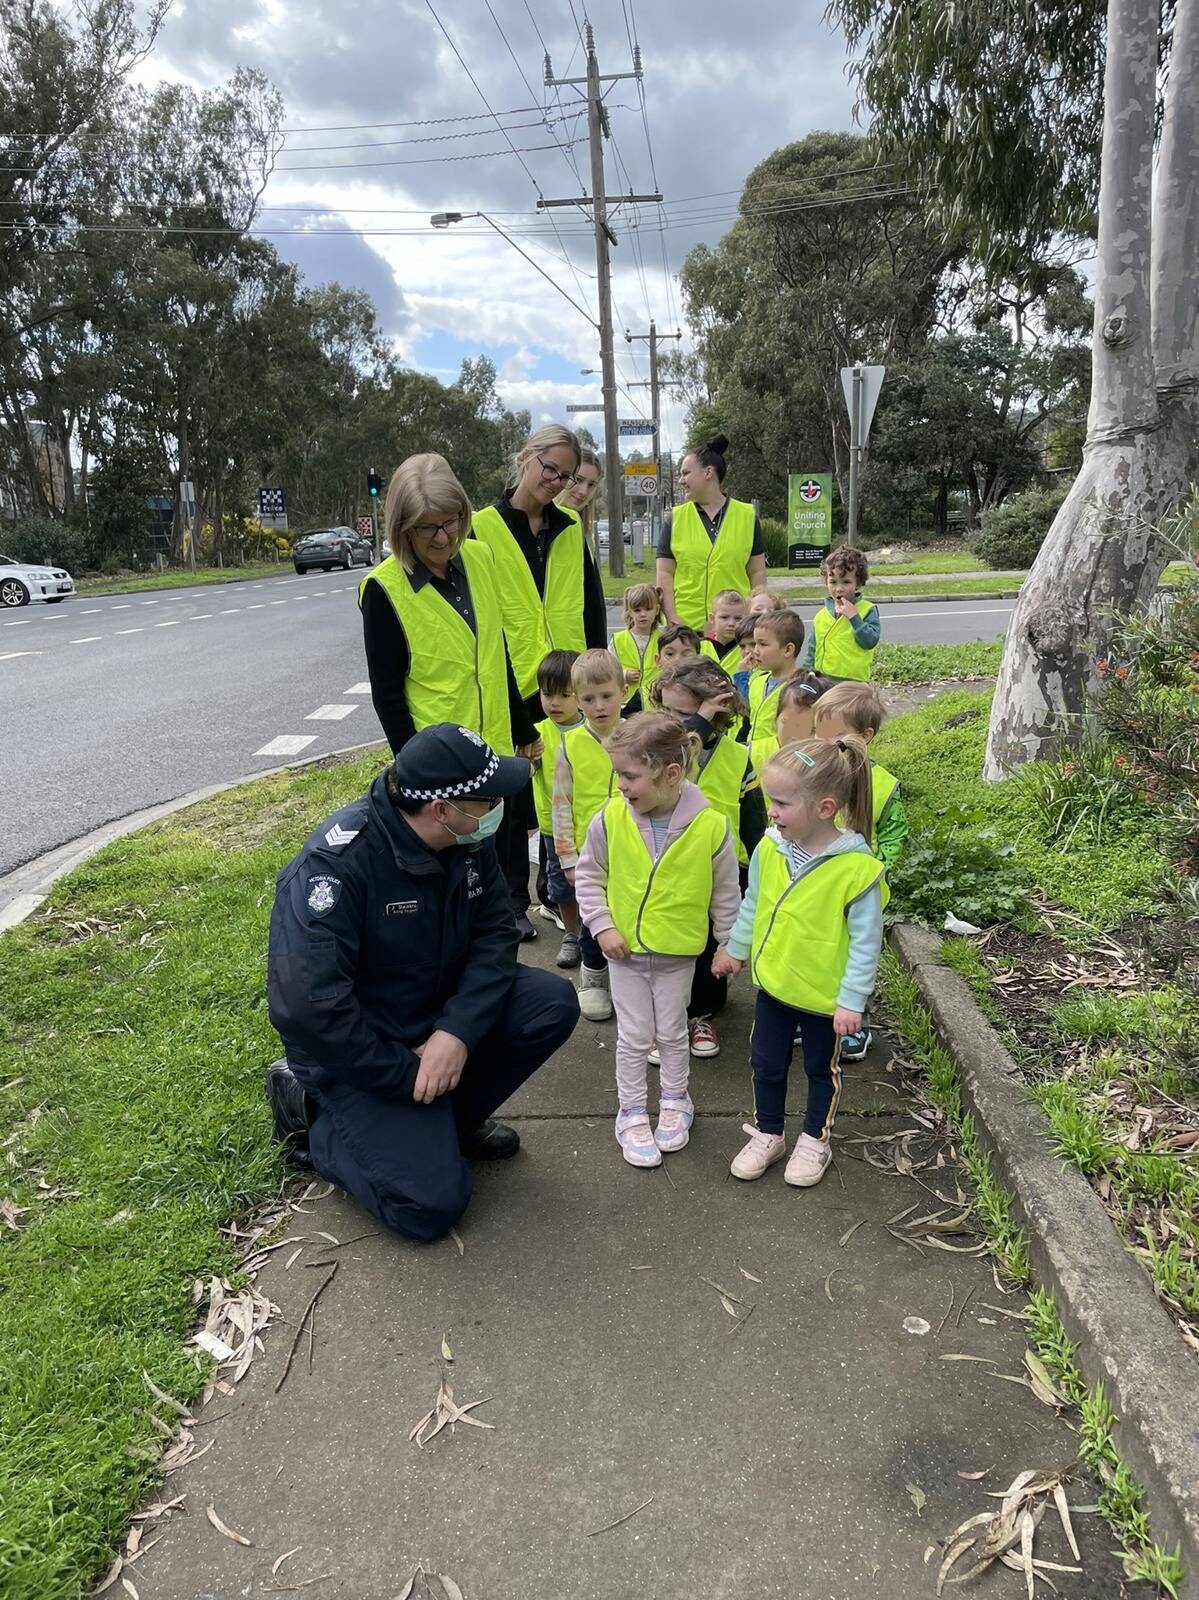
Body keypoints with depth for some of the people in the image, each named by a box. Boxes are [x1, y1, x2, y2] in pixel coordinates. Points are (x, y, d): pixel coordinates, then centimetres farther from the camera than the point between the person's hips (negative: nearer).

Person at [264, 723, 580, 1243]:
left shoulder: (469, 840, -9)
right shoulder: (337, 863, -31)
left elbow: (495, 934, -6)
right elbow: (305, 1008, -34)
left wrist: (459, 1029, -22)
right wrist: (407, 1075, -23)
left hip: (438, 1014, 7)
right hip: (355, 1050, -6)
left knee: (554, 1003, -12)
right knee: (432, 1204, -14)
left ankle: (453, 1117, 6)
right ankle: (312, 1117, 8)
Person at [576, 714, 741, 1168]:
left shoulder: (711, 826, -20)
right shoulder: (610, 819, -17)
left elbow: (725, 893, -5)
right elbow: (588, 875, -1)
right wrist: (602, 926, -9)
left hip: (678, 952, 0)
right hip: (625, 948, 1)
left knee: (671, 1033, 16)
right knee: (633, 1036, 11)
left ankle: (675, 1102, 39)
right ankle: (632, 1113, 29)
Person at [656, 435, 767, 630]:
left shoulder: (747, 516, 8)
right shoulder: (674, 519, 8)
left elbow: (757, 572, 9)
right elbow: (664, 574, 5)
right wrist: (673, 619, -6)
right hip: (686, 626, 0)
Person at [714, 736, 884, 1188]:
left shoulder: (857, 868, -26)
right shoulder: (770, 849, -11)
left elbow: (866, 941, -19)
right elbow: (751, 906, 7)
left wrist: (852, 1000, -16)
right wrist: (735, 949, 16)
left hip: (825, 995, -4)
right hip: (773, 983, 4)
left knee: (821, 1070, 18)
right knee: (766, 1064, 18)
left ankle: (815, 1141, 40)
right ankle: (767, 1134, 40)